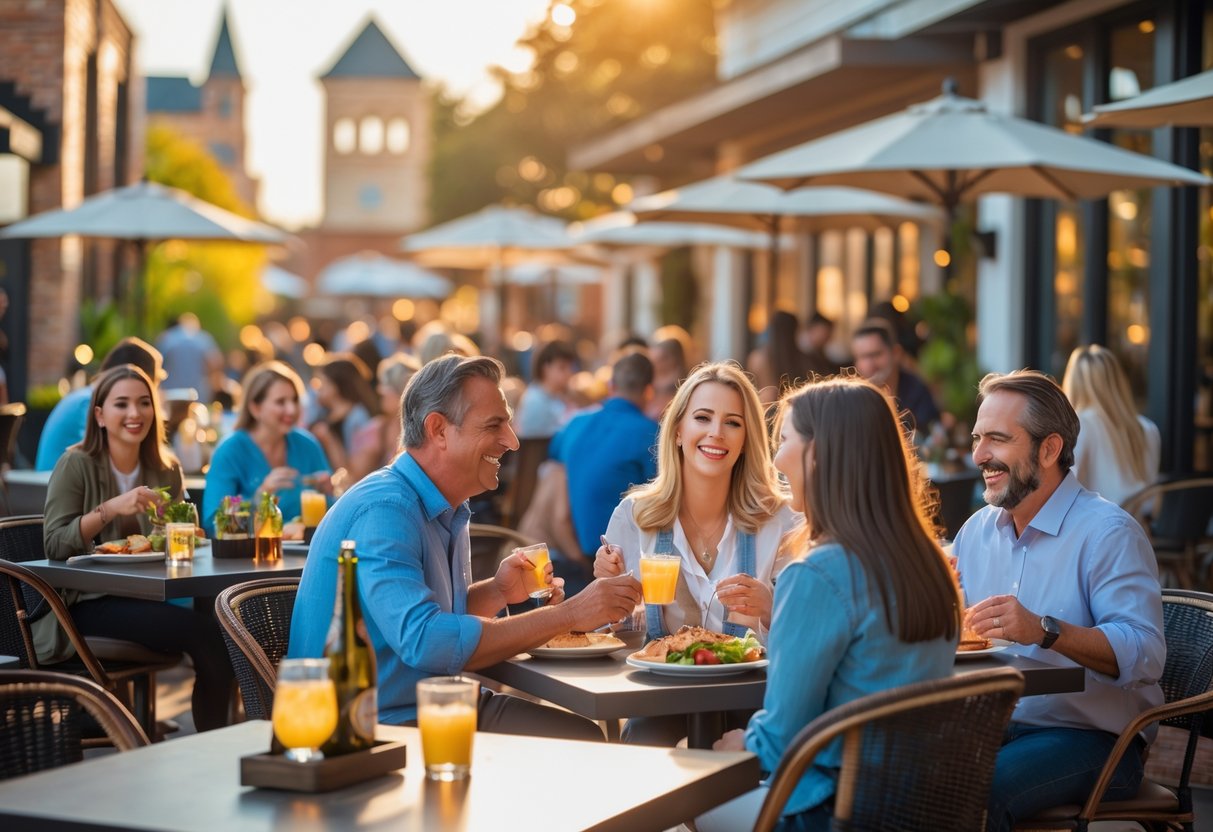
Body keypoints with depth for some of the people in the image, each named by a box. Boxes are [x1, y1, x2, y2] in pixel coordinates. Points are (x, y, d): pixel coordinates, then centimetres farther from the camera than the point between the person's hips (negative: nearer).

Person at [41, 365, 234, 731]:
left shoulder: (166, 470, 11)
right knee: (201, 629, -27)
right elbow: (54, 545, -13)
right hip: (82, 605, -5)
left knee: (212, 616, -27)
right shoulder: (76, 465, -4)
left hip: (145, 598, 5)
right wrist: (111, 509, -25)